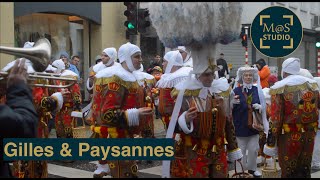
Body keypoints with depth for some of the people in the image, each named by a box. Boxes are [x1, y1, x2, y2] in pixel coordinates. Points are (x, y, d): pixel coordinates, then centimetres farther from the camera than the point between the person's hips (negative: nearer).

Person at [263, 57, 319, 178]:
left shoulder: (280, 88, -11)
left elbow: (276, 118, -13)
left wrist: (271, 143, -6)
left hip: (289, 136, -5)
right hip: (309, 135, 5)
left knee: (288, 172, 5)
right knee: (305, 170, 16)